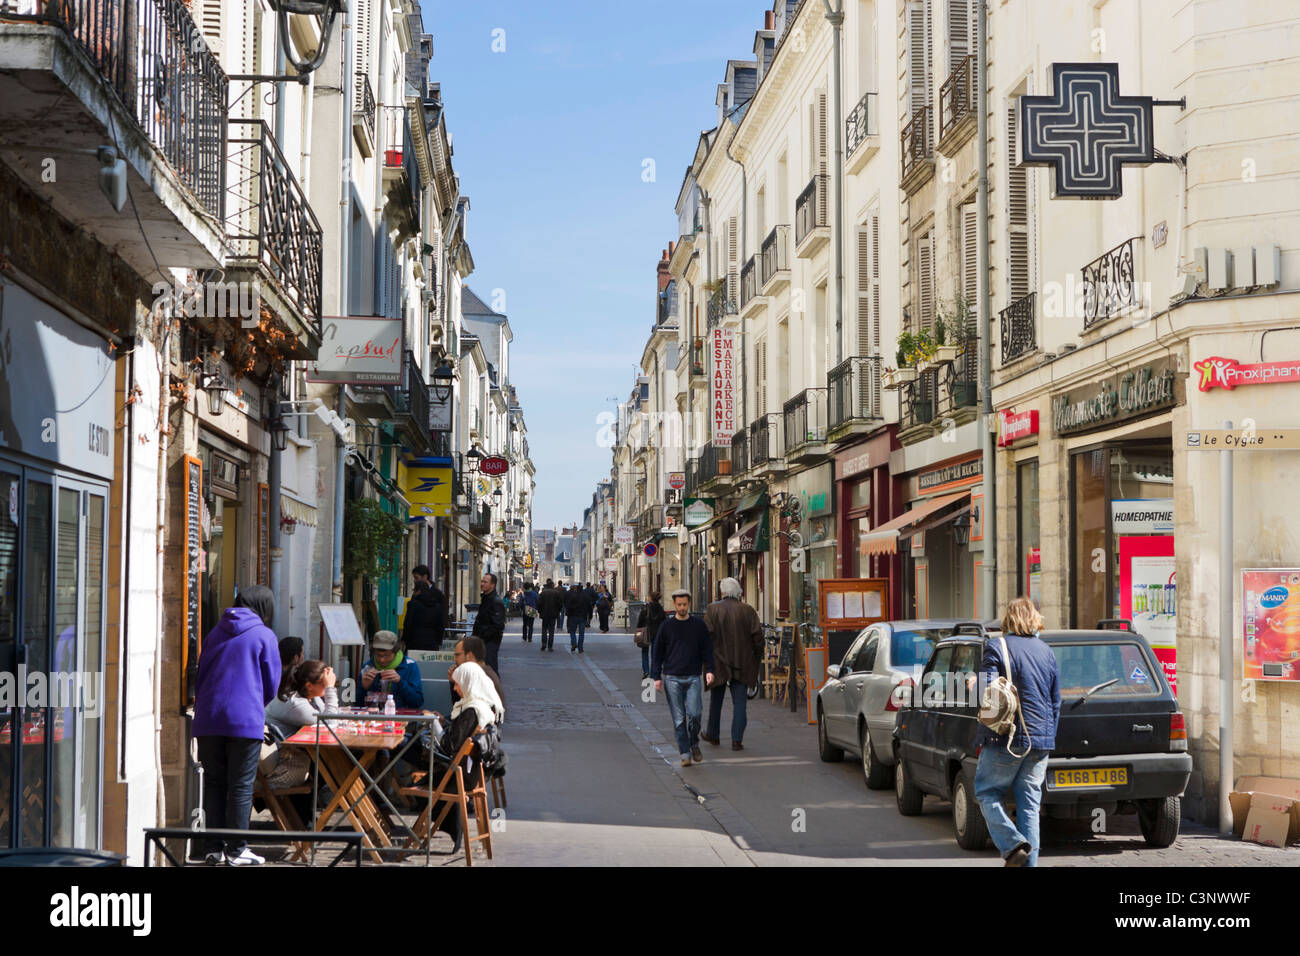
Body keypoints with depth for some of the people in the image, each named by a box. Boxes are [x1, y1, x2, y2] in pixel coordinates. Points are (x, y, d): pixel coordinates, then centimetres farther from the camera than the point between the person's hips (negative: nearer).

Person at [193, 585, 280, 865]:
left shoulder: (215, 633, 13)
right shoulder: (264, 635, 0)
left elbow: (200, 677, 17)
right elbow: (271, 684, 4)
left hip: (208, 720, 4)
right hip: (245, 721, -4)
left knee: (214, 783, 9)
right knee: (241, 786, 1)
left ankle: (215, 848, 10)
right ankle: (236, 850, 3)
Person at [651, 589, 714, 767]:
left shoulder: (699, 625, 7)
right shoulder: (666, 627, 5)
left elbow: (707, 649, 11)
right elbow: (658, 653, 8)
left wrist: (709, 670, -3)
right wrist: (657, 677, 1)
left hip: (693, 677, 0)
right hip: (672, 678, 0)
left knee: (694, 713, -11)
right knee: (679, 718, -2)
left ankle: (694, 743, 14)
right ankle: (685, 753, 4)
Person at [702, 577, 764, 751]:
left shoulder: (713, 610, -6)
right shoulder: (748, 611, -2)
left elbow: (706, 635, -11)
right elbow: (757, 637, -4)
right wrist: (756, 660, 7)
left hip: (719, 663, -1)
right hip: (742, 665, 1)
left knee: (716, 701, 16)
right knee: (739, 702, 2)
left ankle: (713, 735, 27)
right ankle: (737, 740, -4)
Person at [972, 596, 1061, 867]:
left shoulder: (995, 647, -6)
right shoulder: (1046, 651, 11)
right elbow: (1056, 702, 15)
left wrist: (984, 738, -3)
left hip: (1006, 740, -5)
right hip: (1041, 740, 5)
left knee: (987, 793, 7)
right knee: (1029, 803, 8)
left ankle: (1013, 844, -12)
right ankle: (1029, 862, 5)